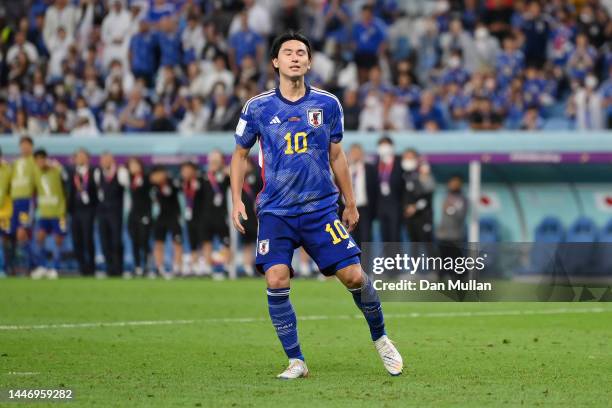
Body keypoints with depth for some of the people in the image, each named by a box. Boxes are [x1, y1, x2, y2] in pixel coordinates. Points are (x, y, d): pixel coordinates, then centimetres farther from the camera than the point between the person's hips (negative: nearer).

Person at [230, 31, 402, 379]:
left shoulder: (328, 104, 4)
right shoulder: (258, 108, 1)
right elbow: (240, 154, 13)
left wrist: (351, 204, 16)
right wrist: (237, 200, 4)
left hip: (321, 208, 1)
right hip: (276, 211, -1)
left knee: (354, 276, -7)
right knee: (276, 280, -16)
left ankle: (380, 339, 20)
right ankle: (296, 361, -4)